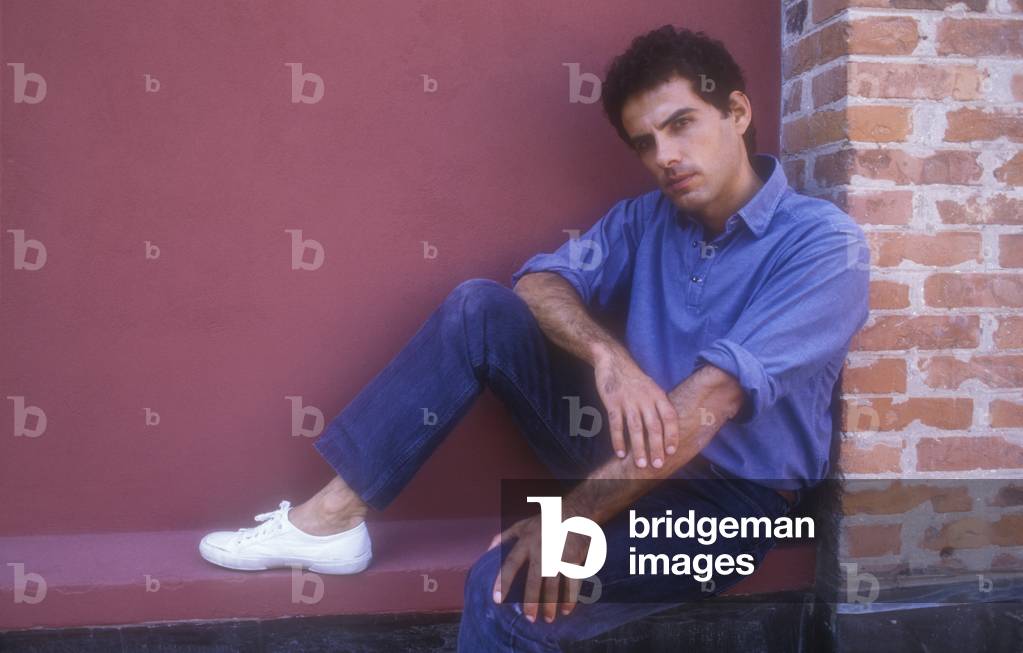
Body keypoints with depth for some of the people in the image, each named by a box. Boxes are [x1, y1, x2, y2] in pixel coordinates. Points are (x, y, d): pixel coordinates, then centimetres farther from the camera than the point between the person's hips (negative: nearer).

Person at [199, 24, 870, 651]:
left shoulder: (825, 244, -15)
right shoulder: (646, 218, 7)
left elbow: (711, 401, -26)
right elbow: (540, 283, -4)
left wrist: (577, 515, -32)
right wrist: (606, 356, -25)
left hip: (728, 494, -6)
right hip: (638, 448, 6)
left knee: (511, 588, -32)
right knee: (478, 307, -9)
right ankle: (333, 516, -9)